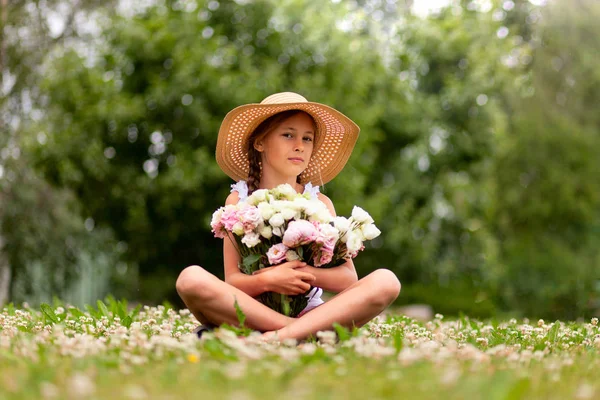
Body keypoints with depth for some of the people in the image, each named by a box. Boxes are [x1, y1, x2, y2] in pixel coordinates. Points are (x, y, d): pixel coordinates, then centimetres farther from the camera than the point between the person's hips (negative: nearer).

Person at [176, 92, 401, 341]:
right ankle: (306, 332, -27)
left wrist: (305, 274, -17)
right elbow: (232, 281, -3)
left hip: (309, 310, 2)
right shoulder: (239, 199, 3)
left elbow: (348, 278, 1)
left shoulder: (320, 203, 8)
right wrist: (267, 281, -24)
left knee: (386, 281, -21)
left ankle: (277, 338, -34)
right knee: (191, 279, -30)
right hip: (249, 314, -2)